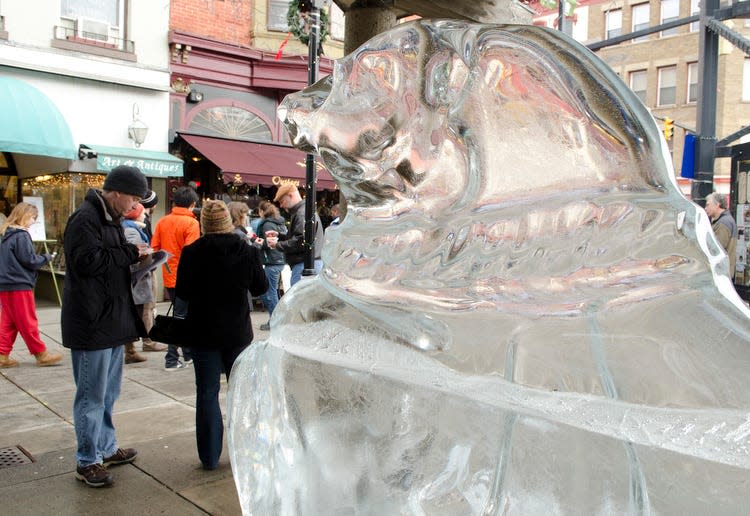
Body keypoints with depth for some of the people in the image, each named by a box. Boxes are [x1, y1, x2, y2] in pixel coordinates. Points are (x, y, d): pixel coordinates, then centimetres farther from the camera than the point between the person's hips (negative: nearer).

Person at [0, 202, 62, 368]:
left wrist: (41, 258, 10)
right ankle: (41, 355, 7)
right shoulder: (21, 235, -15)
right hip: (19, 285, -9)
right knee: (28, 323, -1)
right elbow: (30, 260, -16)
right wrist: (47, 258, -1)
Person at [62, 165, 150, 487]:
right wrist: (131, 254, -18)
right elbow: (88, 260, -26)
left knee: (108, 393, 19)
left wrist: (134, 256, 4)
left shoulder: (110, 218, 15)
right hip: (92, 324, -10)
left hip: (111, 321, 10)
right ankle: (87, 462, 13)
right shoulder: (85, 218, -16)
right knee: (91, 396, 1)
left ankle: (106, 449, 32)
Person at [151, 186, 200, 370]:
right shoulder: (191, 222, -13)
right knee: (180, 317, 3)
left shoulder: (162, 221, 4)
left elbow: (154, 247, 4)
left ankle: (188, 353, 26)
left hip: (169, 277, 6)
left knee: (182, 314, 18)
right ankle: (171, 360, 8)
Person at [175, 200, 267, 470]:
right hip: (238, 333, 1)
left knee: (207, 393, 9)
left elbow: (182, 292, -3)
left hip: (203, 333, -1)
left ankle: (209, 457, 15)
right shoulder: (247, 251, -10)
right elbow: (260, 287, 2)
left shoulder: (192, 253, -12)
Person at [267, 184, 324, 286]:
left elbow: (300, 242, -22)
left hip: (303, 264, -11)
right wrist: (279, 236, 14)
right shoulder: (299, 211, 21)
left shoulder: (303, 213, -14)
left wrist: (277, 245, -12)